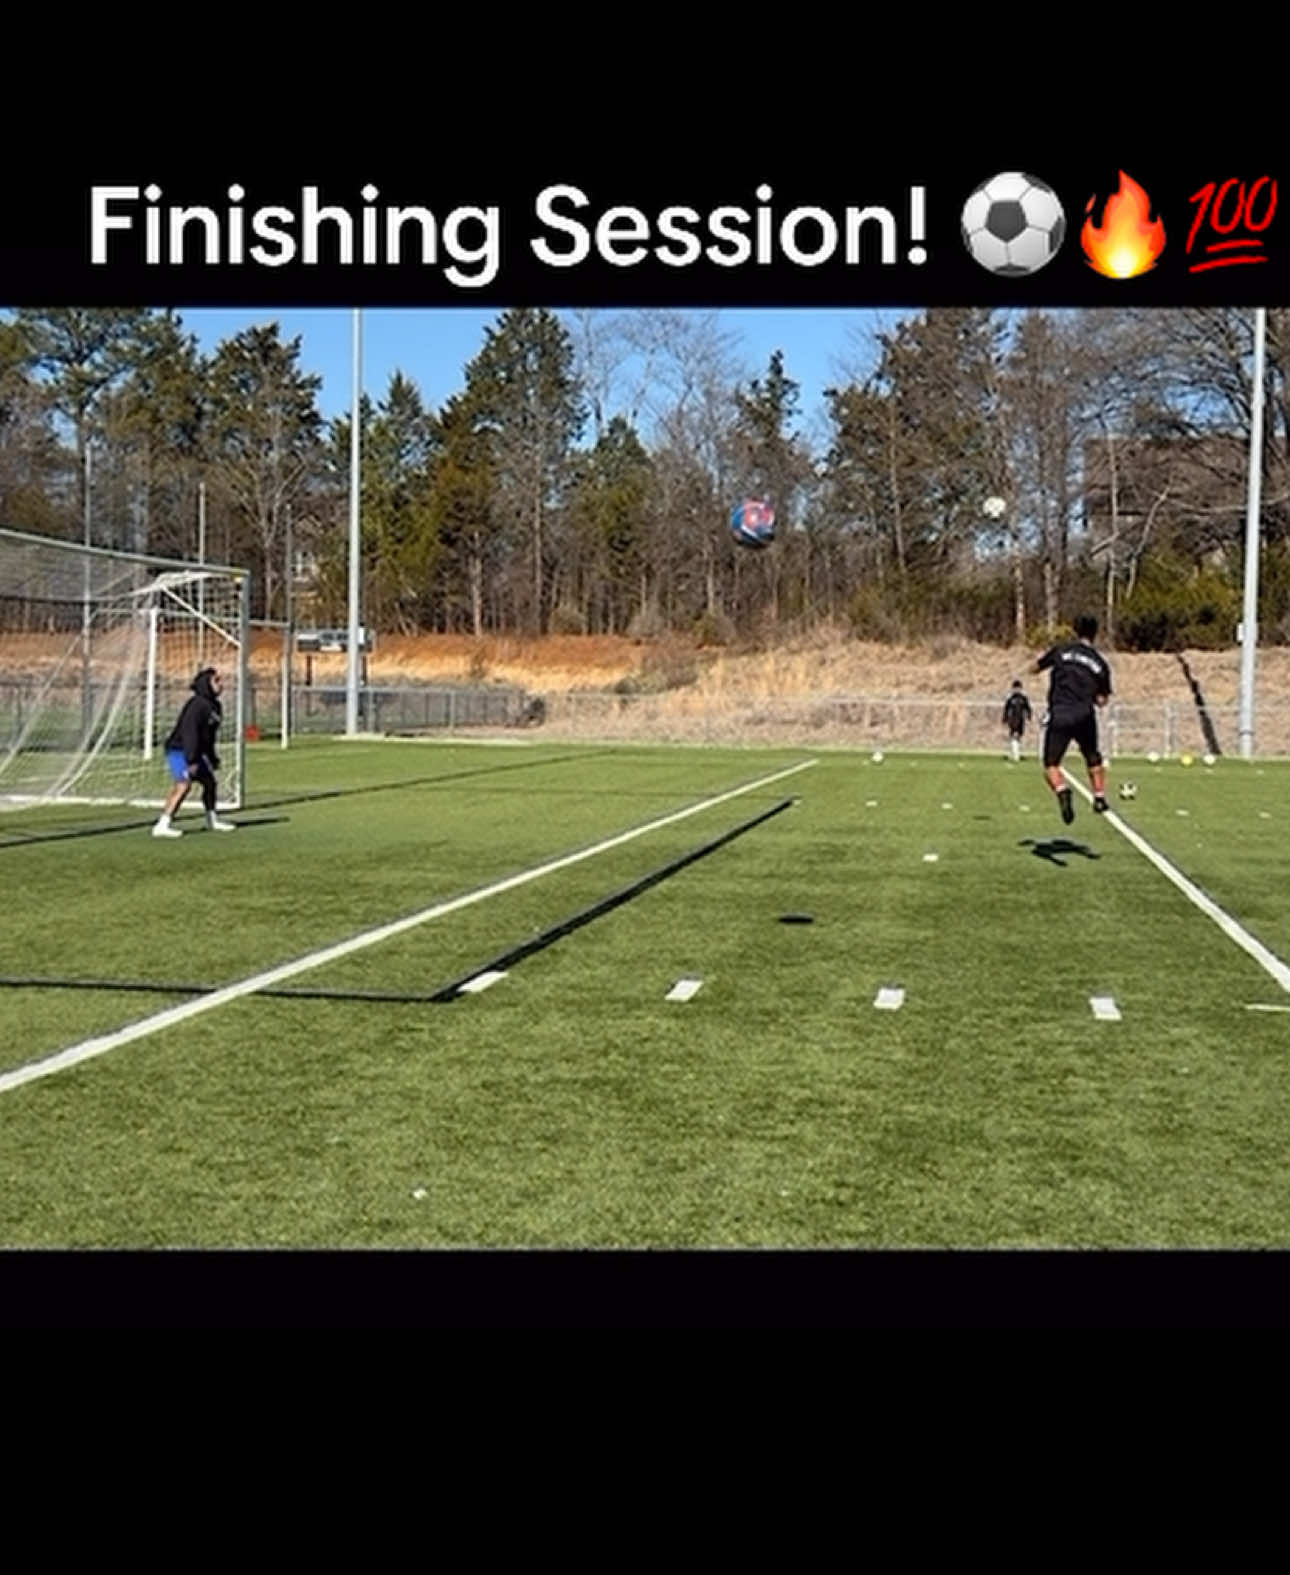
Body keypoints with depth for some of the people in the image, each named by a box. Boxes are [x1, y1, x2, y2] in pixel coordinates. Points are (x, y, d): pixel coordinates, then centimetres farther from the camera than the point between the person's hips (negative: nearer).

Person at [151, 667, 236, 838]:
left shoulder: (214, 705, 10)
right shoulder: (197, 704, -20)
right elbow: (189, 732, -27)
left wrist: (212, 757, 25)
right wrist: (192, 760, -30)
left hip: (194, 752, 10)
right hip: (179, 750, -10)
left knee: (209, 782, 19)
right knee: (183, 785, -24)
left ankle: (213, 820, 37)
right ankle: (162, 825, -28)